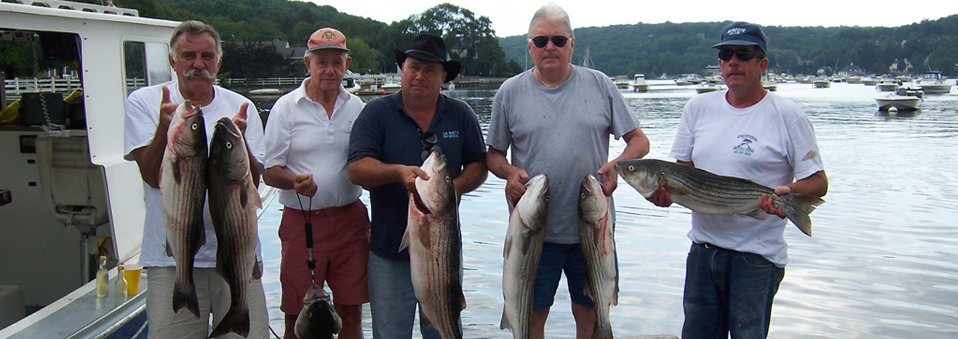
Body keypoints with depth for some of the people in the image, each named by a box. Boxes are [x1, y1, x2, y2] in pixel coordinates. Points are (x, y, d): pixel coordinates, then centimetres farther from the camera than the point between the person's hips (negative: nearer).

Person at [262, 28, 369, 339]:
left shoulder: (356, 107, 9)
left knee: (351, 312, 8)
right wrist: (295, 181, -23)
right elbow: (270, 172, -3)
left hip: (350, 219, 2)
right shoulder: (286, 107, 0)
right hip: (302, 222, -2)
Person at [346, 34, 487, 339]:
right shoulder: (377, 113, -2)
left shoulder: (461, 115, 6)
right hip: (389, 250, -2)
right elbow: (356, 169, -11)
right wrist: (399, 172, -30)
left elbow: (479, 166, 5)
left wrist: (455, 186, -17)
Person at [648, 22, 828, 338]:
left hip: (757, 255, -4)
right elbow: (683, 168, 12)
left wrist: (787, 192, -26)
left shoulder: (787, 115, -5)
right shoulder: (699, 107, 8)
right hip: (702, 249, 4)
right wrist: (667, 191, -9)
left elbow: (818, 182, -5)